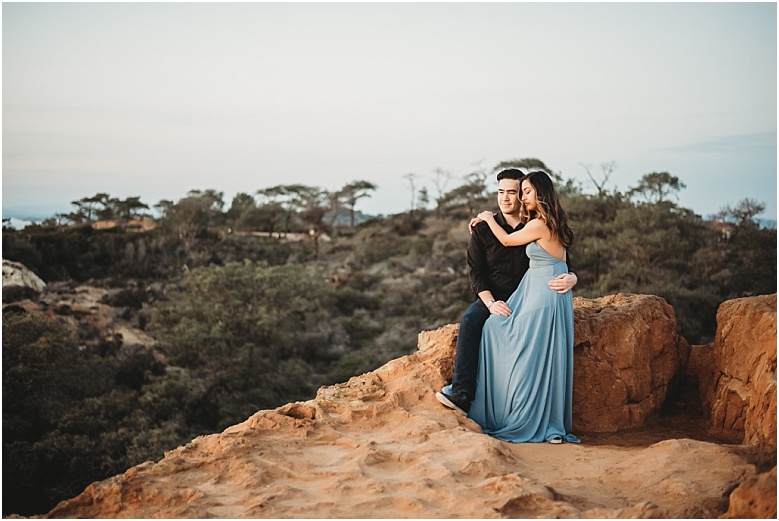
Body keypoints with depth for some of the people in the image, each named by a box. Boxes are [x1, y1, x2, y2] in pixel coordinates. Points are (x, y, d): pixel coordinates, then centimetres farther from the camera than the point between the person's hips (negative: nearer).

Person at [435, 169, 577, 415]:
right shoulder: (483, 229, 3)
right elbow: (475, 272, -1)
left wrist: (570, 279, -25)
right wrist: (490, 303, -18)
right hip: (493, 298, 2)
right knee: (470, 321, -30)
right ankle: (461, 394, -35)